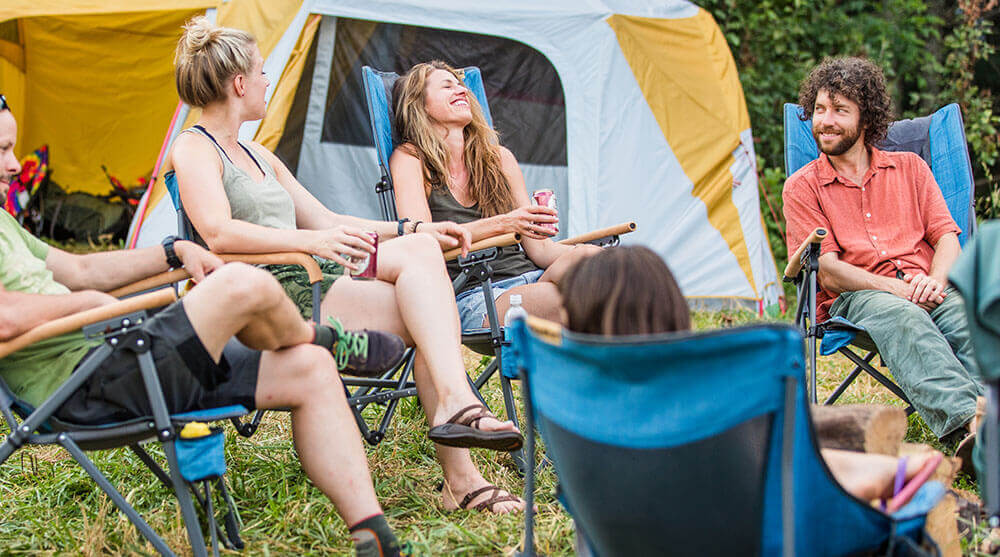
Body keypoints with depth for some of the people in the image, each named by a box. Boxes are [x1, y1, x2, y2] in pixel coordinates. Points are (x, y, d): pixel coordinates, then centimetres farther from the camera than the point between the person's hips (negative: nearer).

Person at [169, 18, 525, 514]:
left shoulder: (257, 155, 28)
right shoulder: (194, 149, -1)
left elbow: (326, 222, 26)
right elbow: (217, 233, -20)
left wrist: (412, 229, 14)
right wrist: (310, 241, -30)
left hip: (314, 286, 8)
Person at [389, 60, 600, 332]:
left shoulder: (499, 157, 20)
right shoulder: (409, 158, 6)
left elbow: (537, 246, 17)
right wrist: (502, 224, -21)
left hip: (529, 278, 6)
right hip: (469, 297, -5)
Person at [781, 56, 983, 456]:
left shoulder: (909, 168, 22)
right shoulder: (802, 187, 13)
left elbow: (947, 237, 13)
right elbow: (828, 272, 1)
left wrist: (934, 280, -11)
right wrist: (896, 288, -14)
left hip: (926, 291, 3)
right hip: (854, 298, -3)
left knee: (970, 317, -33)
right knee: (902, 317, -39)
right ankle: (963, 420, -61)